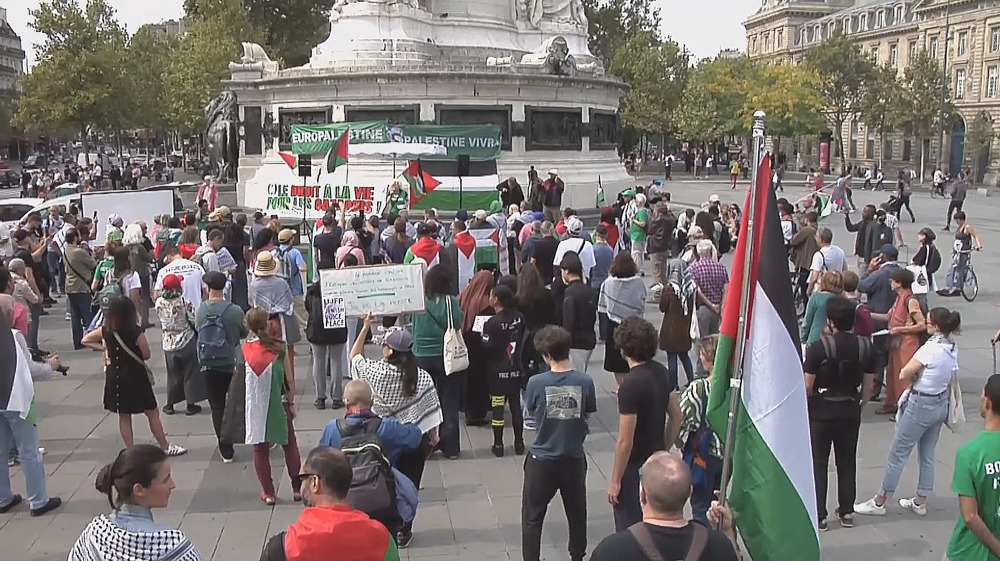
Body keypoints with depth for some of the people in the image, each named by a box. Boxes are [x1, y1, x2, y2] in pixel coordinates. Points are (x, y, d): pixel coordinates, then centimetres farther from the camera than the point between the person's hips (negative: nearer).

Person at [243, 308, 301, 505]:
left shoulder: (246, 349, -5)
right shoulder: (280, 347, -11)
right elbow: (290, 379, -7)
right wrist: (292, 403, 6)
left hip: (255, 406, 1)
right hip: (278, 404, -1)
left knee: (260, 450, 10)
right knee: (290, 445, 13)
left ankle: (268, 493, 14)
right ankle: (297, 488, 19)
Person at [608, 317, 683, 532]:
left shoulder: (631, 385, -25)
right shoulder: (662, 373, -2)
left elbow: (625, 441, -22)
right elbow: (676, 417, 8)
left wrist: (615, 481, -13)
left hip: (635, 467, -8)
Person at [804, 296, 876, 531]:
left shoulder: (818, 348, -17)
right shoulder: (865, 347, -3)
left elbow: (807, 386, -14)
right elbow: (868, 385, 4)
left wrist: (806, 405, 5)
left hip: (821, 411, -4)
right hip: (850, 411, 4)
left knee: (818, 463, 6)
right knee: (847, 461, 16)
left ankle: (819, 515, 9)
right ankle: (847, 511, 25)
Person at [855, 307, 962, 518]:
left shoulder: (930, 348, -24)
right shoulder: (953, 347, 0)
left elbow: (903, 374, -21)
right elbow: (950, 376, 10)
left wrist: (915, 376, -1)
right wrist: (922, 375, -3)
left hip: (921, 405, -8)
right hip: (941, 403, 8)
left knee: (898, 454, 2)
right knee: (927, 455, 17)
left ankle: (879, 502, 11)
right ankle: (920, 502, 26)